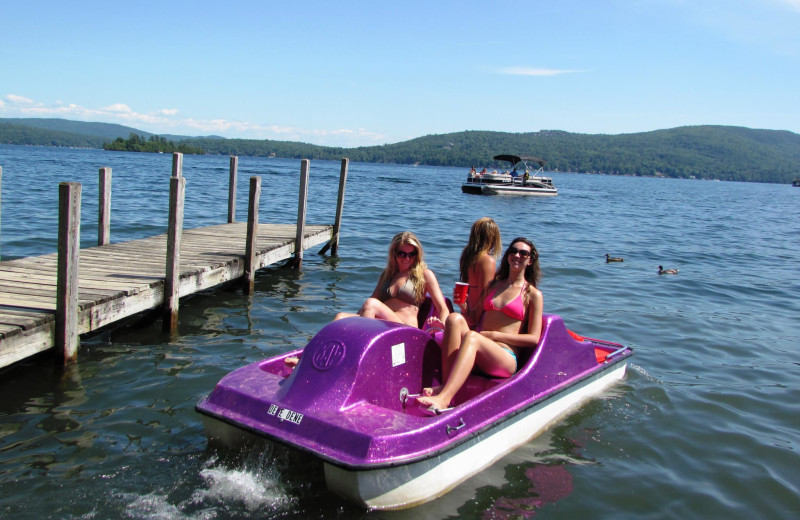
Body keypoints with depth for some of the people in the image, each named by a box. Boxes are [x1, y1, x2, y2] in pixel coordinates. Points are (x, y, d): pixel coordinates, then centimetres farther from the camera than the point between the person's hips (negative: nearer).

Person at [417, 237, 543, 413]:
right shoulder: (493, 285, 25)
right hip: (477, 353, 5)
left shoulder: (533, 294, 10)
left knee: (471, 337, -35)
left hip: (506, 358, -4)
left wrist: (494, 335, -6)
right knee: (455, 318, -24)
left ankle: (443, 398, -51)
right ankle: (445, 387, -34)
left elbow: (534, 339, 1)